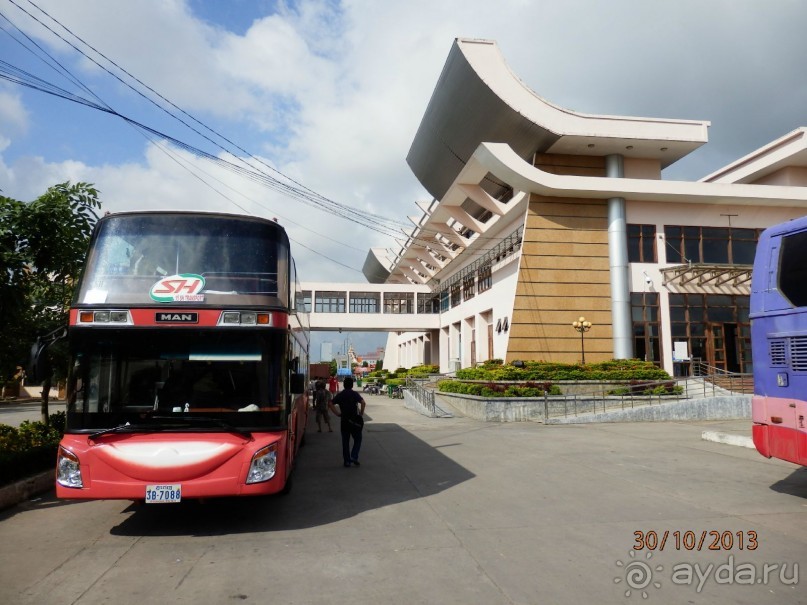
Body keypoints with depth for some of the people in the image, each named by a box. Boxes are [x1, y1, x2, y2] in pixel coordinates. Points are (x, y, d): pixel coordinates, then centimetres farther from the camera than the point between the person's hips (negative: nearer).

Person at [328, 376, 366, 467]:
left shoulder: (340, 395, 5)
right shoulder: (354, 394, -6)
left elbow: (330, 403, -3)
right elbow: (362, 402, -22)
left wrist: (337, 413, 1)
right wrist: (361, 413, -9)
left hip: (344, 420, 3)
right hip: (354, 420, -3)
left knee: (345, 441, 10)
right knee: (357, 439, 9)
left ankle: (347, 461, 12)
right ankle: (354, 457, -5)